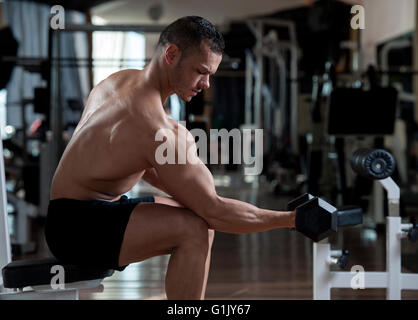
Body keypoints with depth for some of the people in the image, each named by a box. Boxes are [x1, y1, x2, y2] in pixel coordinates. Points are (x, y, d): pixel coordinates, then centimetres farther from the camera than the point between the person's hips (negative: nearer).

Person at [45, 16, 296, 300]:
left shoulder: (123, 80, 6)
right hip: (75, 227, -11)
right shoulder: (155, 127, -25)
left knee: (200, 220, 15)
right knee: (194, 229, -27)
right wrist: (291, 219, -19)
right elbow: (214, 209, -25)